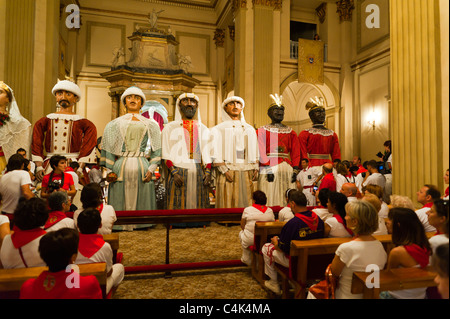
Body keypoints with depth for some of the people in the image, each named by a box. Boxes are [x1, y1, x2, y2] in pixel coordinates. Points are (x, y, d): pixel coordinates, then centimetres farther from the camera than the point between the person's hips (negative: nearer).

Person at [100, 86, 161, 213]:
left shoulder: (151, 125, 13)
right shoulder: (114, 124, 14)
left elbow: (156, 151, 6)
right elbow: (107, 149, 8)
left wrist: (151, 169, -6)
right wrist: (109, 171, -3)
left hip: (142, 168, 0)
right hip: (121, 168, 0)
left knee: (143, 206, 1)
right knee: (119, 207, 2)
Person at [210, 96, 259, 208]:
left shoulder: (250, 129, 18)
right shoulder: (219, 129, 4)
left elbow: (255, 152, 15)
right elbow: (216, 154, -4)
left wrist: (255, 169, 2)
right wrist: (225, 170, -14)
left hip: (248, 173, 4)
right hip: (229, 172, -4)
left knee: (248, 205, 4)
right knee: (229, 204, -3)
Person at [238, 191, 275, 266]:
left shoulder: (247, 210, -9)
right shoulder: (270, 211, -1)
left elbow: (242, 226, 0)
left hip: (250, 240, -3)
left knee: (241, 232, 27)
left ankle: (246, 260, 36)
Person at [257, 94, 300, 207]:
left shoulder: (291, 132, 16)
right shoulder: (262, 131, 4)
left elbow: (296, 153, 10)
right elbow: (261, 153, -6)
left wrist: (295, 170, -1)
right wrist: (268, 169, -16)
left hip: (287, 169, 4)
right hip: (269, 167, -4)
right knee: (270, 200, -4)